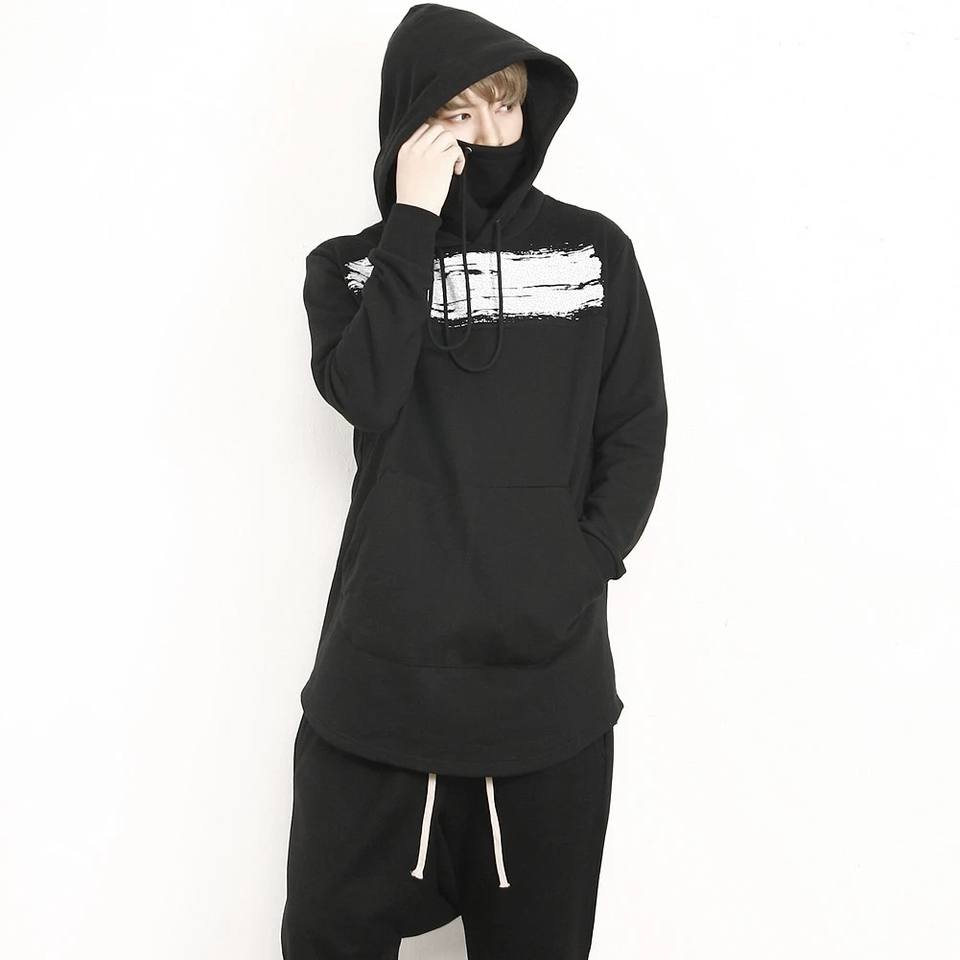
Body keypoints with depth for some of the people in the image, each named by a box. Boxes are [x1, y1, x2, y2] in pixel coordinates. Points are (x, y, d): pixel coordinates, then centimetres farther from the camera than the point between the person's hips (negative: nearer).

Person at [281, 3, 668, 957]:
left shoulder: (594, 250, 7)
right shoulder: (351, 265, 7)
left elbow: (635, 434, 5)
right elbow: (364, 391, -13)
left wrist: (580, 570, -6)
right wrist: (413, 221, -10)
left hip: (550, 670, 1)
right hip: (382, 668, 0)